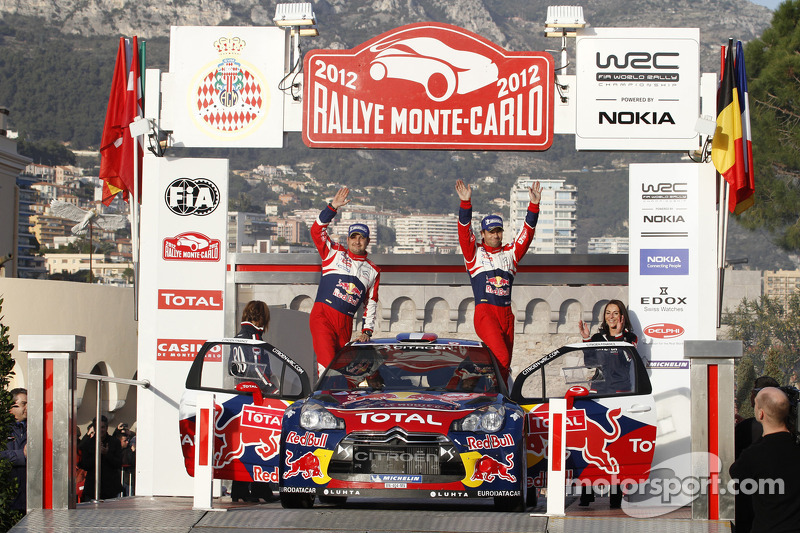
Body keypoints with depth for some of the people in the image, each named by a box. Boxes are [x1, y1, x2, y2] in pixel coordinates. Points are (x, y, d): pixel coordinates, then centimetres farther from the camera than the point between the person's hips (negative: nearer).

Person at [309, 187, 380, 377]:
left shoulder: (373, 271, 17)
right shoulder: (334, 253, 10)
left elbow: (371, 304, 18)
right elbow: (317, 230, 0)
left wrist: (367, 331, 8)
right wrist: (333, 207, -11)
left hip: (345, 324, 4)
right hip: (322, 317, -4)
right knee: (326, 362, -19)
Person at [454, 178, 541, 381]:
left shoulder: (510, 253, 18)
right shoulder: (475, 253, 9)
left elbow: (526, 234, 10)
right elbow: (465, 232, -4)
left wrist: (534, 205, -2)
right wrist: (465, 204, -17)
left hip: (506, 315, 5)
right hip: (485, 313, -5)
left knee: (505, 364, 3)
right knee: (501, 359, -22)